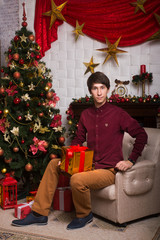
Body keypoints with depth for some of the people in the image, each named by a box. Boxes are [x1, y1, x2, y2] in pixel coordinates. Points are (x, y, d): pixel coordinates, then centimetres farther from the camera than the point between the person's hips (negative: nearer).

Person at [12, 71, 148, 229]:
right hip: (89, 165, 7)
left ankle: (84, 215, 2)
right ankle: (39, 213, 7)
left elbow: (141, 135, -6)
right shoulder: (86, 114, 8)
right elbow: (78, 139, 19)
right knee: (54, 164, 2)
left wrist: (131, 160, -12)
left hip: (108, 170, -7)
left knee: (77, 180, -31)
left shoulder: (118, 113, -9)